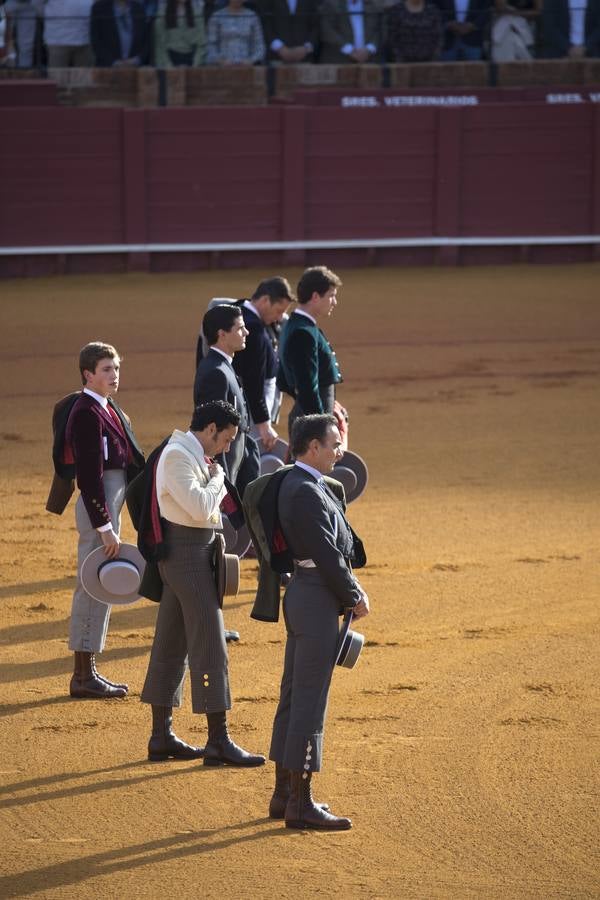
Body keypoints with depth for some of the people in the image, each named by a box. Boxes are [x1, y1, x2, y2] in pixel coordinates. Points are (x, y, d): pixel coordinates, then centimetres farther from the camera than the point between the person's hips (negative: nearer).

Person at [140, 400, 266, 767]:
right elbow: (201, 508, -23)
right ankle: (218, 742, -7)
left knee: (171, 644, 13)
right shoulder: (178, 456, -17)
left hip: (188, 552, 11)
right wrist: (217, 477, -8)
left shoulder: (192, 455, 15)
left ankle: (161, 736, 18)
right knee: (210, 646, -8)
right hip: (189, 553, -11)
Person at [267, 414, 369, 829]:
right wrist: (354, 599, -9)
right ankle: (300, 803, -3)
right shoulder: (306, 492, -20)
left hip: (302, 597, 11)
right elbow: (328, 555, -20)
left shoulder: (297, 482, 13)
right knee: (309, 701, -6)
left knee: (295, 697, 15)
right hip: (316, 603, -11)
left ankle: (284, 794, 23)